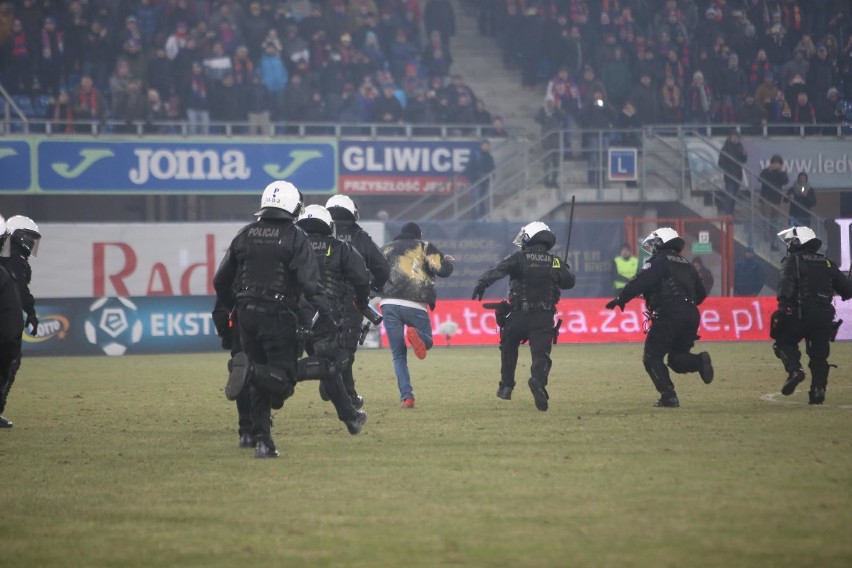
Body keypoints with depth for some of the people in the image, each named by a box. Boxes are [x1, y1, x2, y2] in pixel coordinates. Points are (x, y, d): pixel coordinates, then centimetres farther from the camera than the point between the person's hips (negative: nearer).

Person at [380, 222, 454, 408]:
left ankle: (406, 396, -10)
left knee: (398, 355, 7)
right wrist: (448, 261, 23)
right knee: (426, 342, 17)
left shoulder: (386, 249, 21)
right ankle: (416, 335, -22)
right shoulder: (424, 247, 11)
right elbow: (443, 270, 2)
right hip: (415, 305, -2)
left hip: (389, 304, 2)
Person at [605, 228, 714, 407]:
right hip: (691, 315, 7)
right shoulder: (686, 264, 23)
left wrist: (620, 299, -10)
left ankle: (668, 396, -9)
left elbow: (640, 282, -11)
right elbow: (701, 293, 24)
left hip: (669, 314, -7)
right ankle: (700, 361, -14)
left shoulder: (659, 261, 2)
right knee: (677, 359, 16)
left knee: (652, 357, 2)